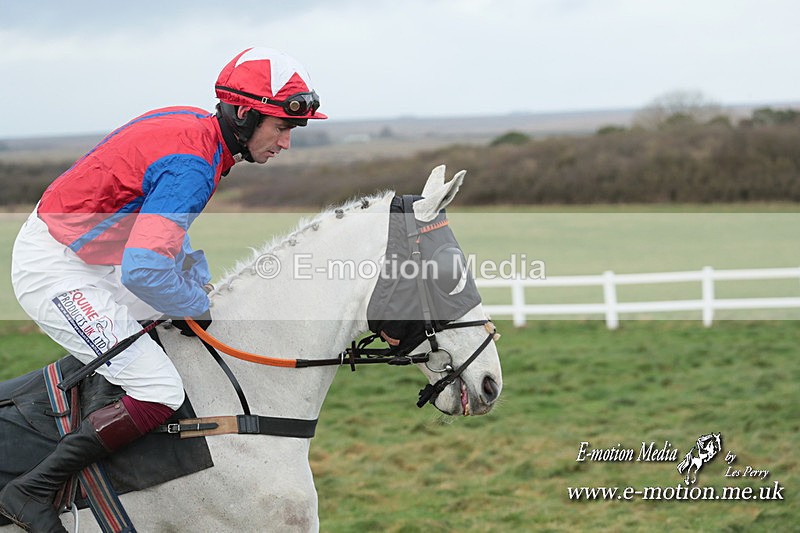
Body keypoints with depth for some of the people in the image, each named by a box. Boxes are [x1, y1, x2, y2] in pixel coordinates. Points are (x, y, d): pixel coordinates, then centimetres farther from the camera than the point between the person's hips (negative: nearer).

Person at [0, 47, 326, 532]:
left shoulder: (194, 126, 5)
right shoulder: (193, 164, -26)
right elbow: (143, 272, -33)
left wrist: (201, 288, 9)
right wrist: (199, 308, -14)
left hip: (90, 259, 10)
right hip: (55, 272, -10)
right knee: (159, 393, -18)